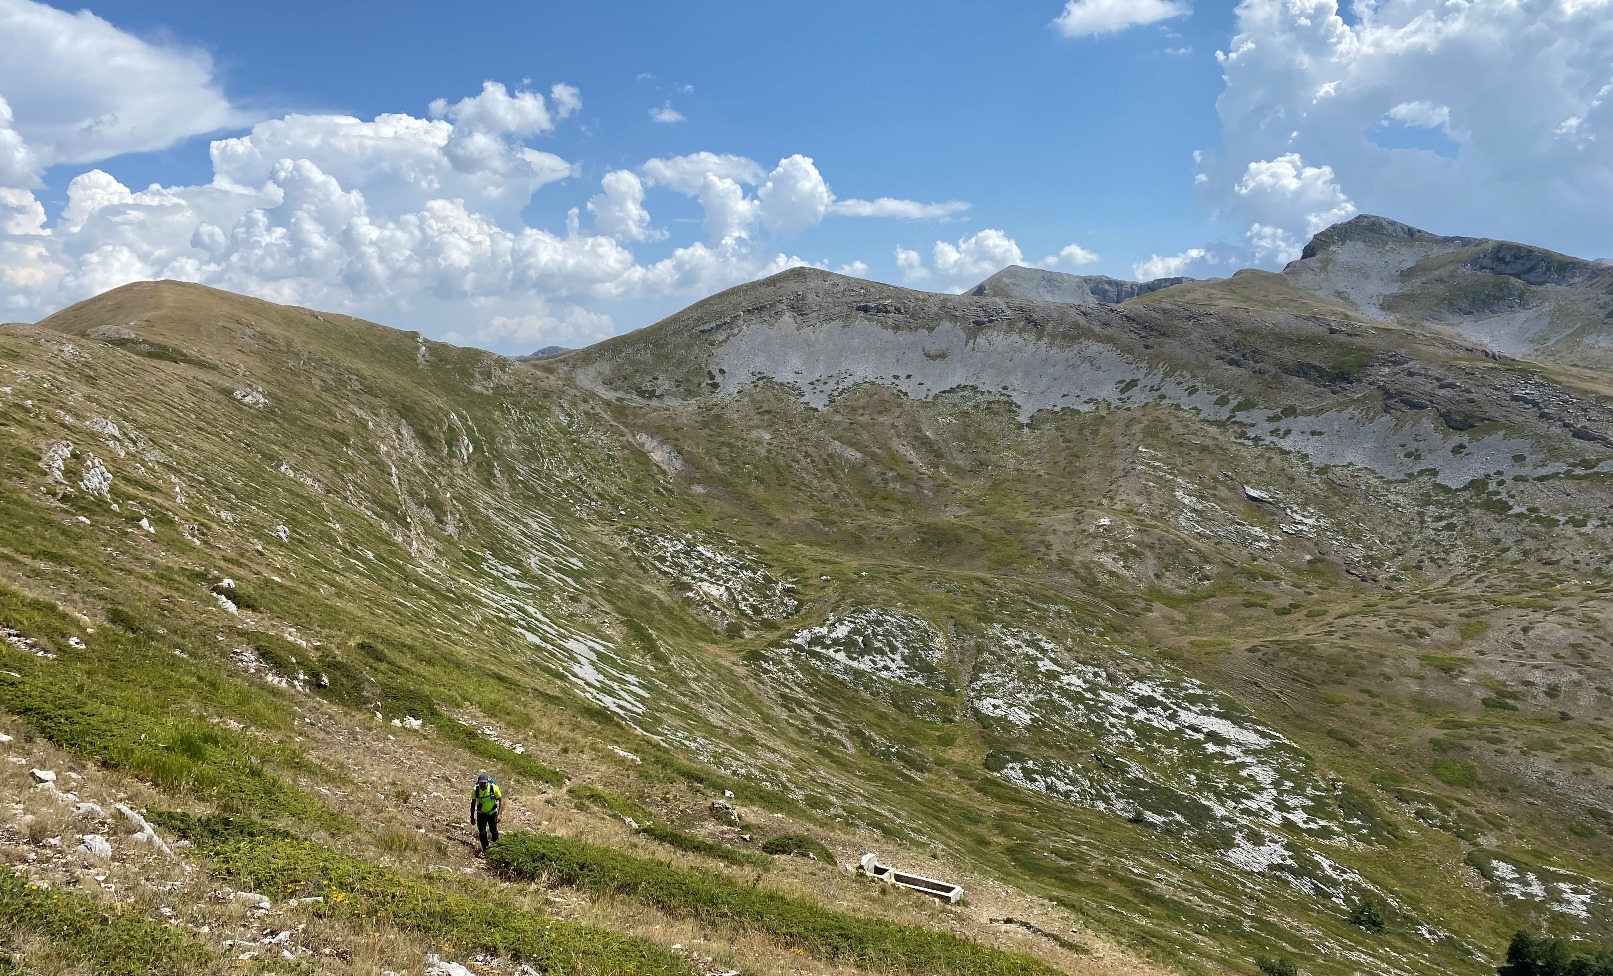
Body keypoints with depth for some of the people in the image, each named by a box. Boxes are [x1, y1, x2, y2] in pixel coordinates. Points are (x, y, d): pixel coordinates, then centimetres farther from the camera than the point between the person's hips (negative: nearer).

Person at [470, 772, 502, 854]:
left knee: (493, 831, 12)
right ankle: (484, 849, 25)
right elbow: (473, 803, -4)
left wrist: (499, 814, -21)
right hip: (481, 814, 1)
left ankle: (495, 841, 47)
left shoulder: (494, 788, -26)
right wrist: (472, 817, 1)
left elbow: (501, 800, -14)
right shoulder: (475, 790, -21)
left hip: (492, 813, 0)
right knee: (482, 833, 1)